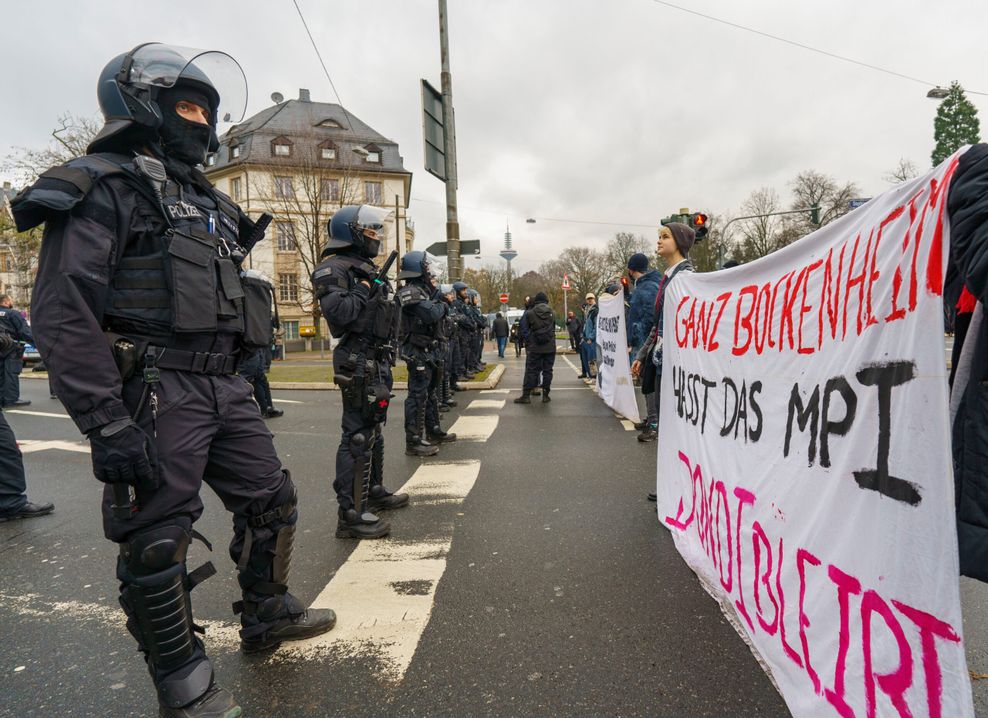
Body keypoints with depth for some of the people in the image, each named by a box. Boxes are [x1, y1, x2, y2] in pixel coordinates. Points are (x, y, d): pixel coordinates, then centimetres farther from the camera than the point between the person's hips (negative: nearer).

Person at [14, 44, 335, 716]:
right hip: (154, 394, -8)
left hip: (224, 387, 8)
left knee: (272, 501, 14)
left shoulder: (208, 201, 20)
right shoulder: (102, 189, -4)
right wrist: (105, 424, -20)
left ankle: (267, 614, 36)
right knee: (158, 541, 3)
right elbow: (62, 312, -13)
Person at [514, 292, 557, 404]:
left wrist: (528, 343, 10)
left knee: (531, 371, 3)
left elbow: (524, 330, -1)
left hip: (534, 348, -2)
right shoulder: (552, 313, 4)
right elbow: (554, 329, 11)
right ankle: (545, 395, 9)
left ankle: (526, 395, 3)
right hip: (550, 347, 2)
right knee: (547, 371, 7)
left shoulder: (529, 313, -4)